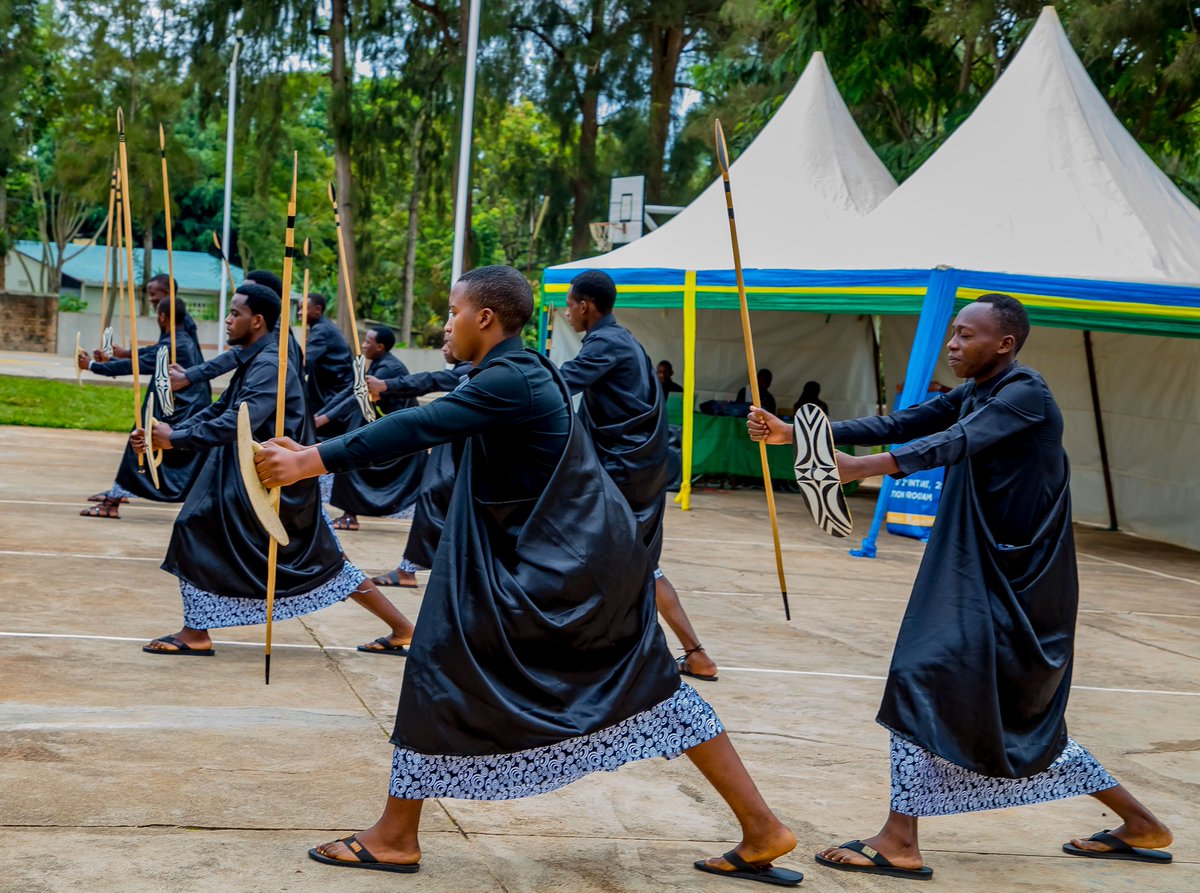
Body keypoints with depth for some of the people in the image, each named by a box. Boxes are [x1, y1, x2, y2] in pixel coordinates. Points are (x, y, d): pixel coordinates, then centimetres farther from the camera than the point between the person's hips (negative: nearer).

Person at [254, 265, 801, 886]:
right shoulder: (520, 375, 14)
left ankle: (396, 836, 8)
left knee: (444, 659, -2)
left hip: (553, 570, -10)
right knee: (646, 688, 15)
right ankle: (760, 831, 18)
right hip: (598, 557, 10)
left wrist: (313, 461, -27)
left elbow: (418, 428, -26)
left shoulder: (510, 381, -16)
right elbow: (430, 425, 16)